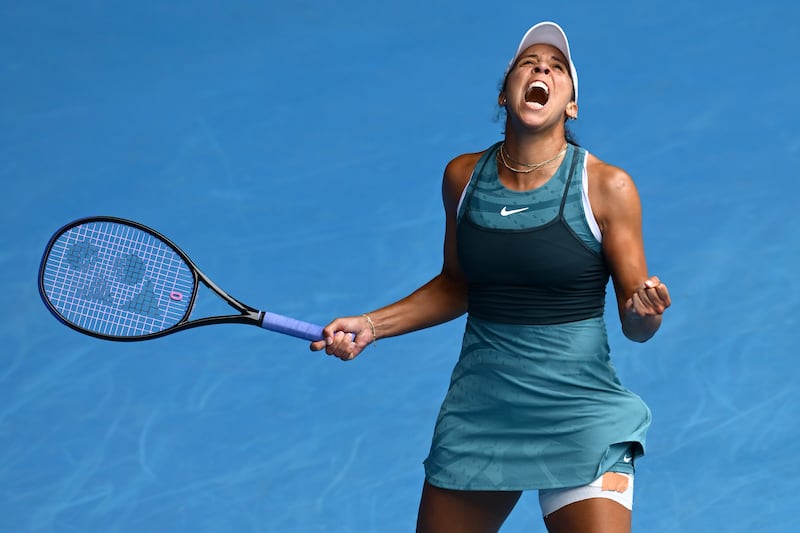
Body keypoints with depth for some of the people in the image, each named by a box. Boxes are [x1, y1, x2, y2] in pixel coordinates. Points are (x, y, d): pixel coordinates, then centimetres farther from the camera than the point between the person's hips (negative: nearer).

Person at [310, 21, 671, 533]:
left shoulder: (607, 187, -9)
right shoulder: (463, 177, 2)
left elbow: (637, 328, -4)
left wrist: (644, 310, -26)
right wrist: (371, 326, 7)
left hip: (578, 417, -4)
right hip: (478, 409, 4)